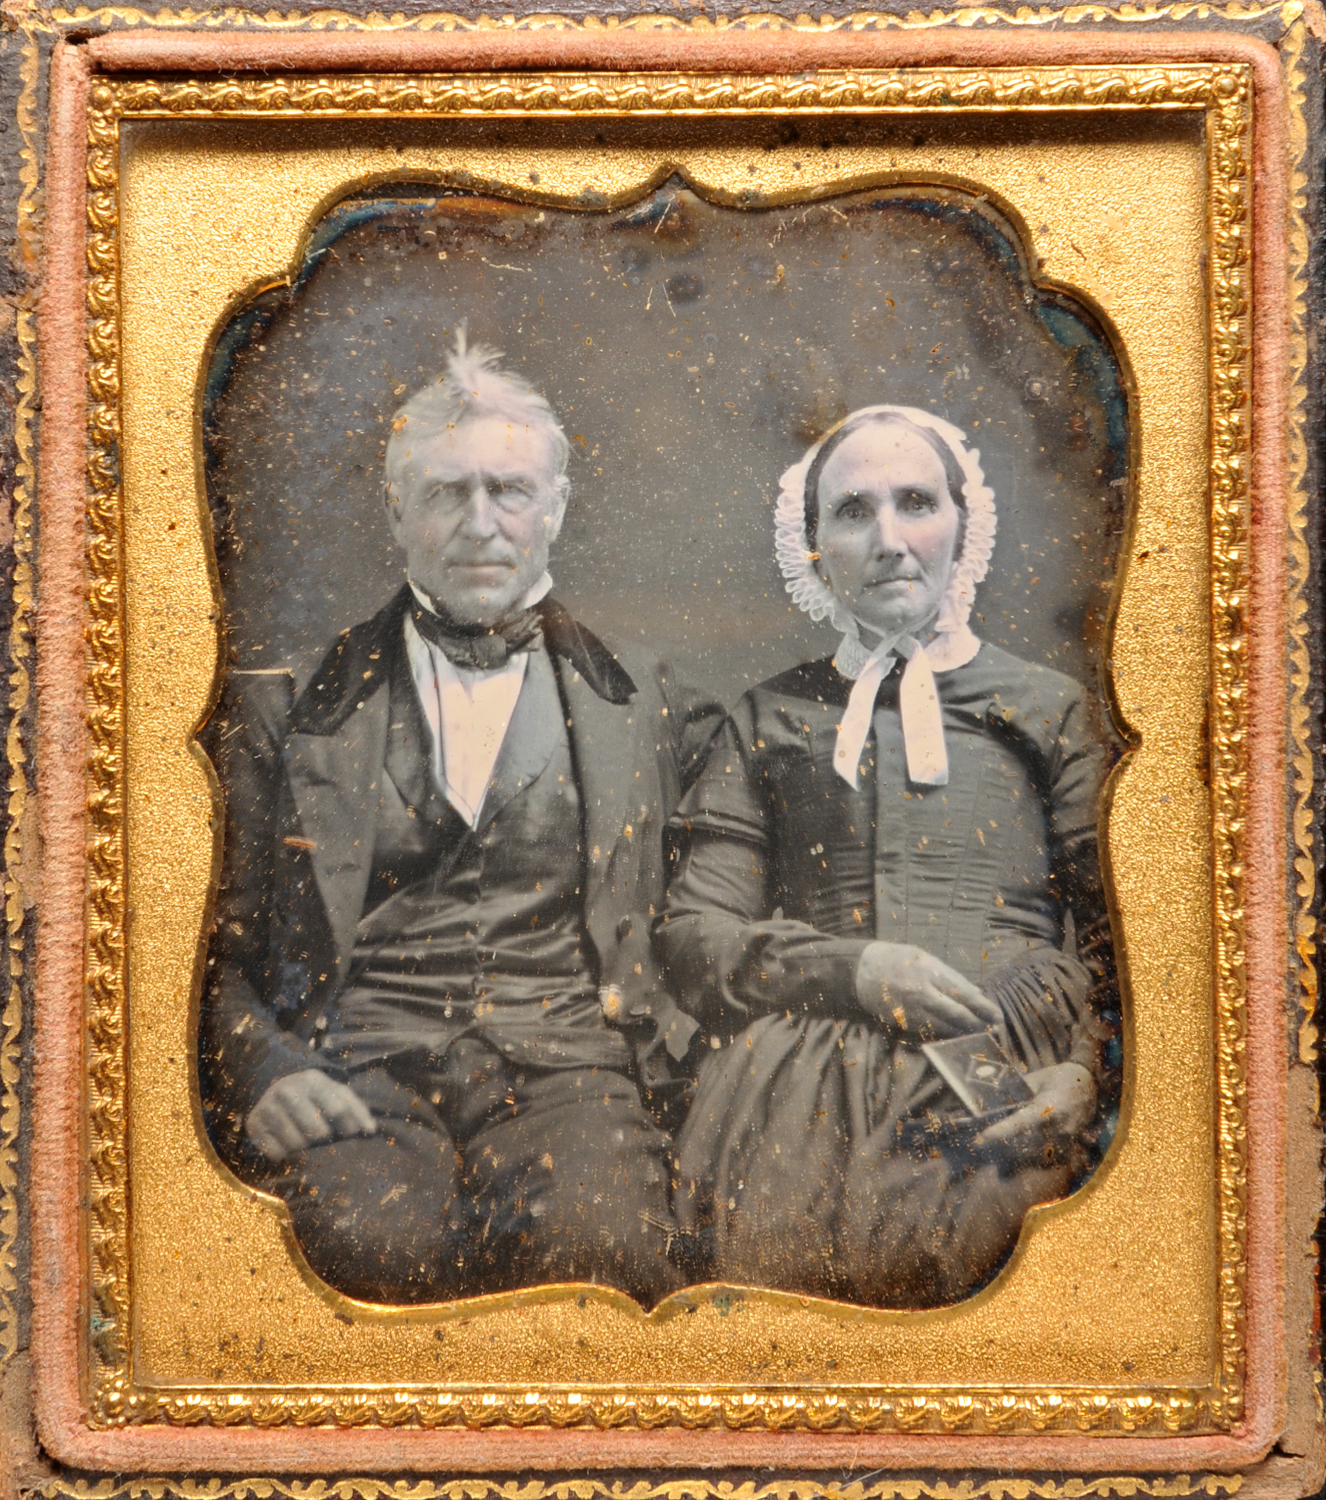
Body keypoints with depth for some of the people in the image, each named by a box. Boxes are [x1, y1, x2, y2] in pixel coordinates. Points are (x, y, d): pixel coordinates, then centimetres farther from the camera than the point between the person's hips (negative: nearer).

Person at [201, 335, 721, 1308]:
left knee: (591, 1240, -33)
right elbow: (217, 942, 12)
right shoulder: (293, 701, 15)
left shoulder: (637, 695, 18)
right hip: (359, 1063, 0)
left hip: (566, 1056, 1)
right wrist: (260, 1068, -7)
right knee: (376, 1247, -34)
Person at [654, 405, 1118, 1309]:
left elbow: (1117, 934, 11)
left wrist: (1084, 1075, -10)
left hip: (1003, 1080, 0)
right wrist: (853, 969, -7)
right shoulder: (773, 719, 22)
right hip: (806, 1062, 1)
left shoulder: (1050, 709, 20)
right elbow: (692, 936, 12)